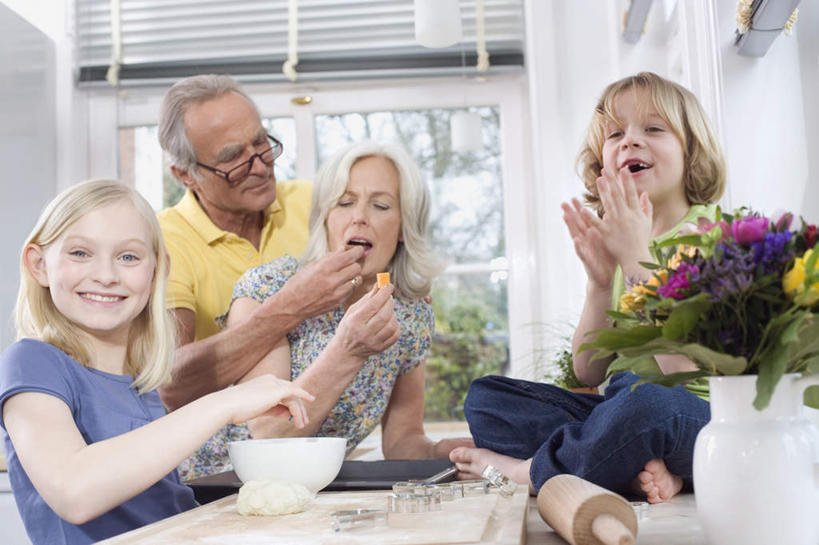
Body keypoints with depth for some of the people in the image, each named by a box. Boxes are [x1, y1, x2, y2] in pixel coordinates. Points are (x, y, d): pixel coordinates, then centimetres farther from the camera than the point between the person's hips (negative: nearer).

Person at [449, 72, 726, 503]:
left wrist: (637, 258, -19)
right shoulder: (612, 243, 8)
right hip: (625, 413, 7)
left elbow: (686, 373, -21)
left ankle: (524, 469, -12)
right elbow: (588, 373, 4)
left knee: (643, 396, -39)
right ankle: (639, 468, -20)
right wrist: (599, 281, -10)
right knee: (485, 395, -2)